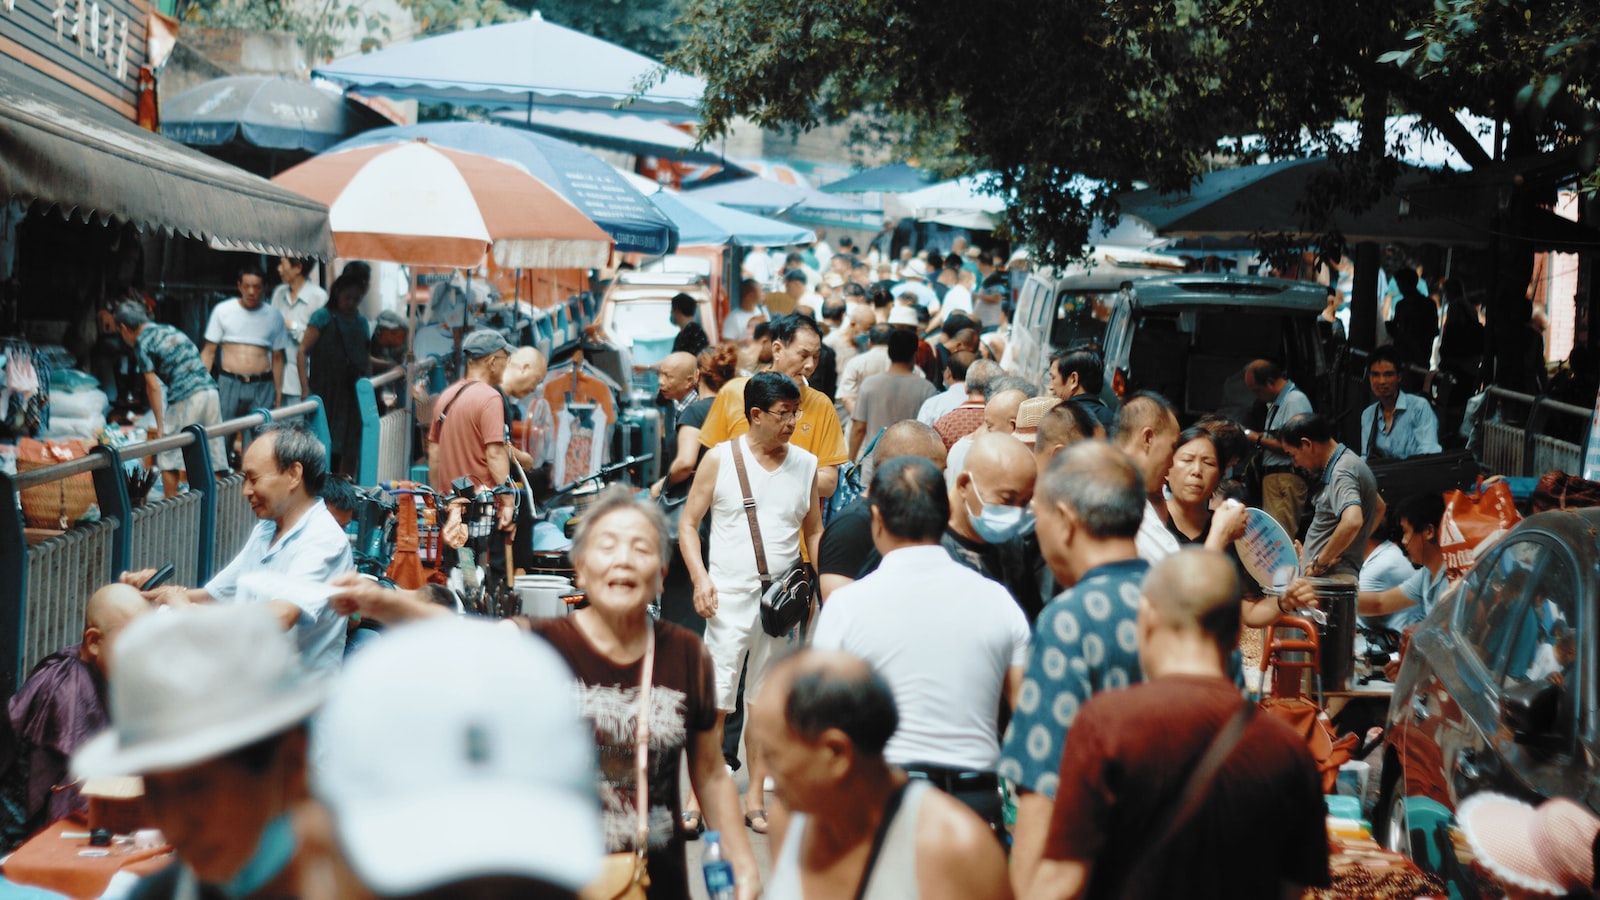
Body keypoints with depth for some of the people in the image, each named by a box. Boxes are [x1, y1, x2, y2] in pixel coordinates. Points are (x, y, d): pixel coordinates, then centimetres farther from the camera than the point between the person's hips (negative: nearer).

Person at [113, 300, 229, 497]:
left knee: (168, 459, 7)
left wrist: (160, 425, -2)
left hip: (185, 399, -7)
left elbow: (153, 385, -5)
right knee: (212, 458, 9)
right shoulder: (171, 330, 22)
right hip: (210, 391, 7)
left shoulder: (142, 342, 0)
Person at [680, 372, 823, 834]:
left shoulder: (806, 464, 6)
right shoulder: (720, 459, -1)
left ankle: (755, 798, 15)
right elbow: (688, 523, 2)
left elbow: (814, 532, 14)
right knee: (715, 700, -5)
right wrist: (700, 577, -11)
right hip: (729, 595, -3)